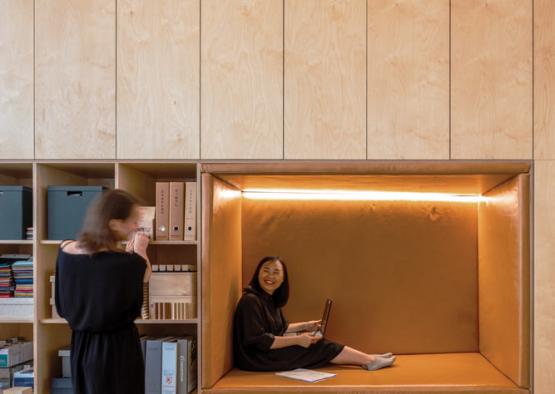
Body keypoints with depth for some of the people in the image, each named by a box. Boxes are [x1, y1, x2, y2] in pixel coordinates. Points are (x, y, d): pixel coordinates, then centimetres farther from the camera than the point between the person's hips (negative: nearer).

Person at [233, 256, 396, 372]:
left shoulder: (270, 299, 9)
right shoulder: (251, 301, -22)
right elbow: (260, 341, -26)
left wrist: (305, 326, 8)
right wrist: (297, 340, -23)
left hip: (271, 351, 9)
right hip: (259, 358, -9)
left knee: (317, 344, 3)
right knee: (317, 346, -9)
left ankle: (367, 359, 3)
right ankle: (369, 360, 0)